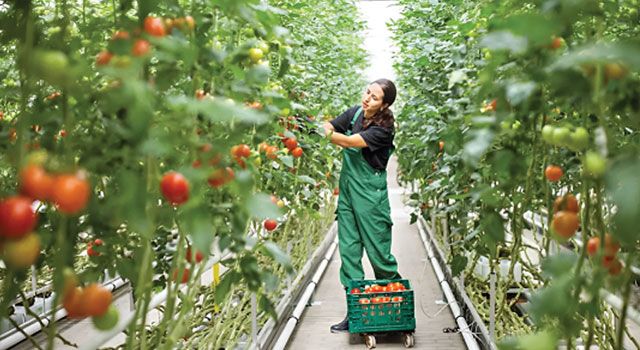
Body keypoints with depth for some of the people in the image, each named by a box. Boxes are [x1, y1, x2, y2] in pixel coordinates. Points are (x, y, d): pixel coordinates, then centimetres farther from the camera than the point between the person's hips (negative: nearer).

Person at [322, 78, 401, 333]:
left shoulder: (383, 128, -16)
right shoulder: (355, 112, 4)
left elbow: (349, 142, -26)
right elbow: (329, 126, -1)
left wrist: (321, 132, -33)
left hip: (370, 193, -6)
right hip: (347, 189, 6)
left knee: (378, 253, 0)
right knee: (348, 250, 6)